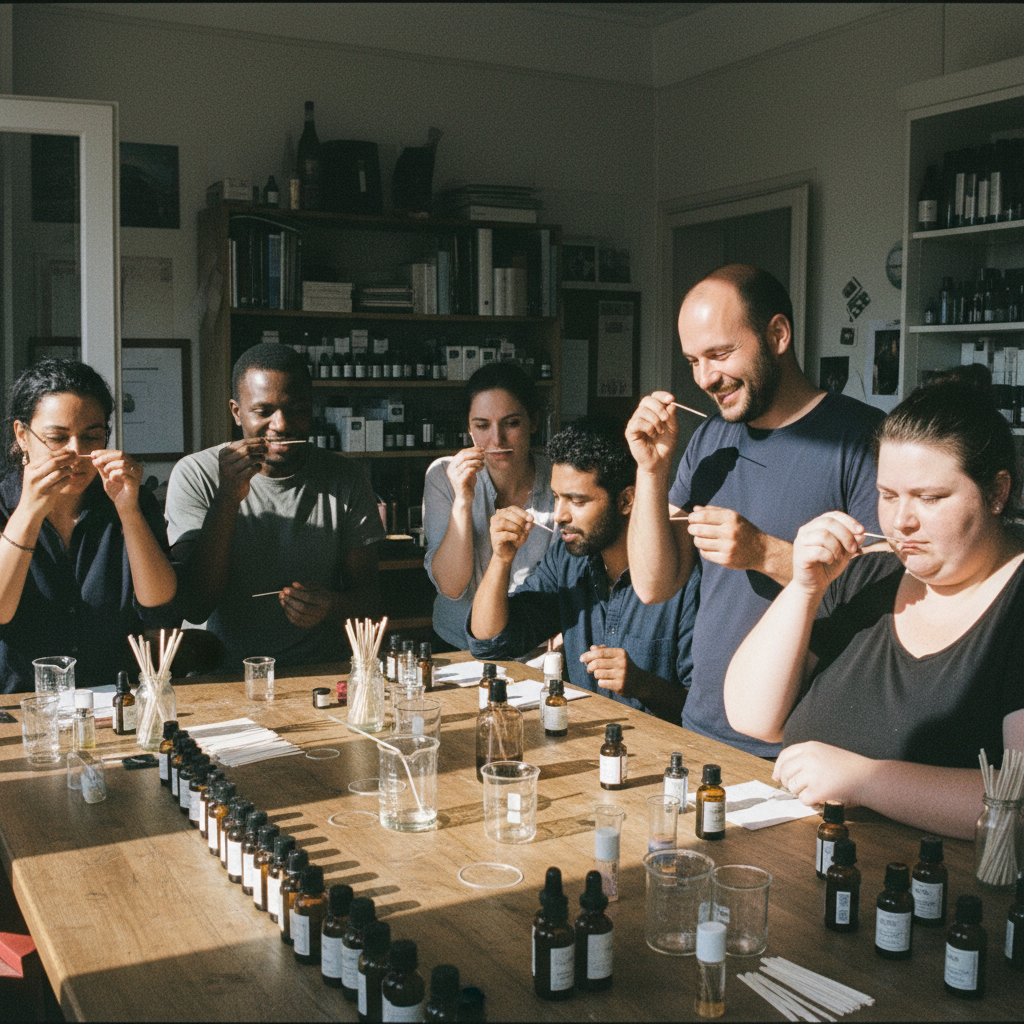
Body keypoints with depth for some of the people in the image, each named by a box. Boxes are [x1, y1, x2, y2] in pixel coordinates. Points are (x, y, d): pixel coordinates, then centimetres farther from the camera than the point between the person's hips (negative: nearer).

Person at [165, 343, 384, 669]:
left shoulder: (346, 479, 4)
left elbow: (367, 595, 7)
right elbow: (194, 608, -10)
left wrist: (333, 607, -17)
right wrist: (228, 499, -19)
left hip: (321, 673, 1)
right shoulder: (196, 476, -2)